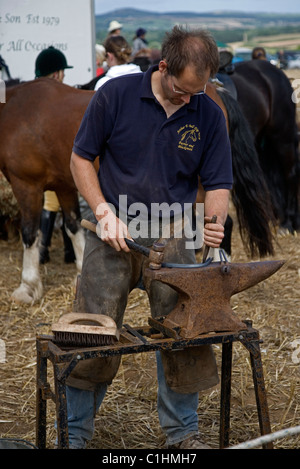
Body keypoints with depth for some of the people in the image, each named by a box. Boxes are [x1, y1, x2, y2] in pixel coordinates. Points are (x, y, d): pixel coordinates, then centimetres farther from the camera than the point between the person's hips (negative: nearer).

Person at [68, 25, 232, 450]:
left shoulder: (209, 115, -2)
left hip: (171, 235, 2)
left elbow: (218, 183, 2)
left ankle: (182, 430, 21)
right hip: (113, 232, -1)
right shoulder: (116, 94, -8)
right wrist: (104, 212, -11)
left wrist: (215, 222, -19)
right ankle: (76, 431, 18)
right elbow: (81, 158, 0)